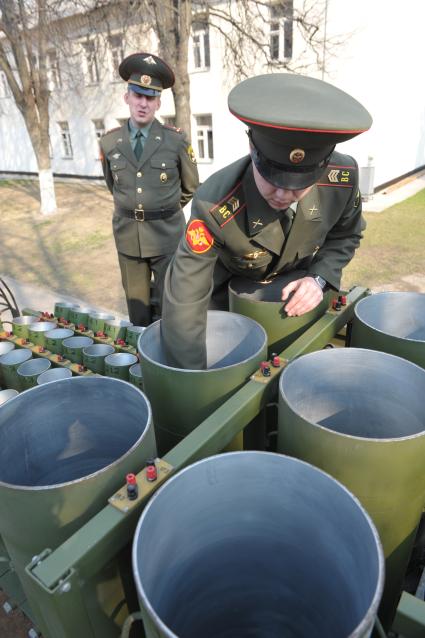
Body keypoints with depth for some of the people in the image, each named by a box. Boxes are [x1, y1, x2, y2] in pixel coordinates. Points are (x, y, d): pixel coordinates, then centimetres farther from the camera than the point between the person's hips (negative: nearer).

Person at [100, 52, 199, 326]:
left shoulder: (176, 140, -6)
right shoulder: (109, 142, 1)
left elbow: (191, 186, 8)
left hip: (167, 233, -2)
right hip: (128, 234, 3)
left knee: (169, 306, 6)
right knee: (137, 307, 13)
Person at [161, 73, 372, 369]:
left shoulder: (343, 177, -28)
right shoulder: (214, 207, -40)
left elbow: (345, 236, -6)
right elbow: (184, 302, -38)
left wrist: (318, 278, -25)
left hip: (299, 291, 3)